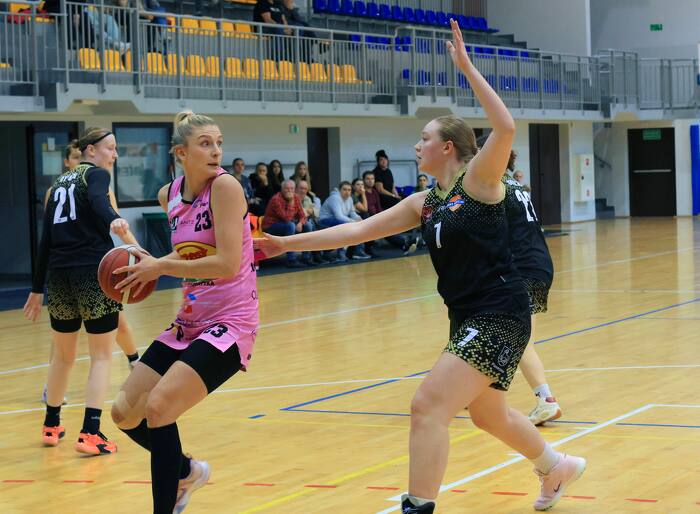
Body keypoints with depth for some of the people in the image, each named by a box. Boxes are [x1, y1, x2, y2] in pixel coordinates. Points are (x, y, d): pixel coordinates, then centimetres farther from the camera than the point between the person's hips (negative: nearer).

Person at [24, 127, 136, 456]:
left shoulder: (58, 184, 19)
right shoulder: (96, 174, 0)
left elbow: (45, 240, 19)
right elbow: (98, 202, -24)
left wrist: (38, 288, 22)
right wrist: (115, 223, -45)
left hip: (59, 277, 6)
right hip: (94, 272, -6)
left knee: (63, 355, 21)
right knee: (101, 355, 1)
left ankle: (51, 426, 32)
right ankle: (90, 433, -9)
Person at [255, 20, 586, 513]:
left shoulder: (478, 181, -9)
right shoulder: (424, 203, 11)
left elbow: (505, 127, -27)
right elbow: (359, 230, 12)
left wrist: (467, 67, -27)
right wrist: (289, 243, 10)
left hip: (499, 315, -9)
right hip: (467, 318, 9)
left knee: (429, 405, -18)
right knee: (488, 413, 23)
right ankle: (557, 468, 48)